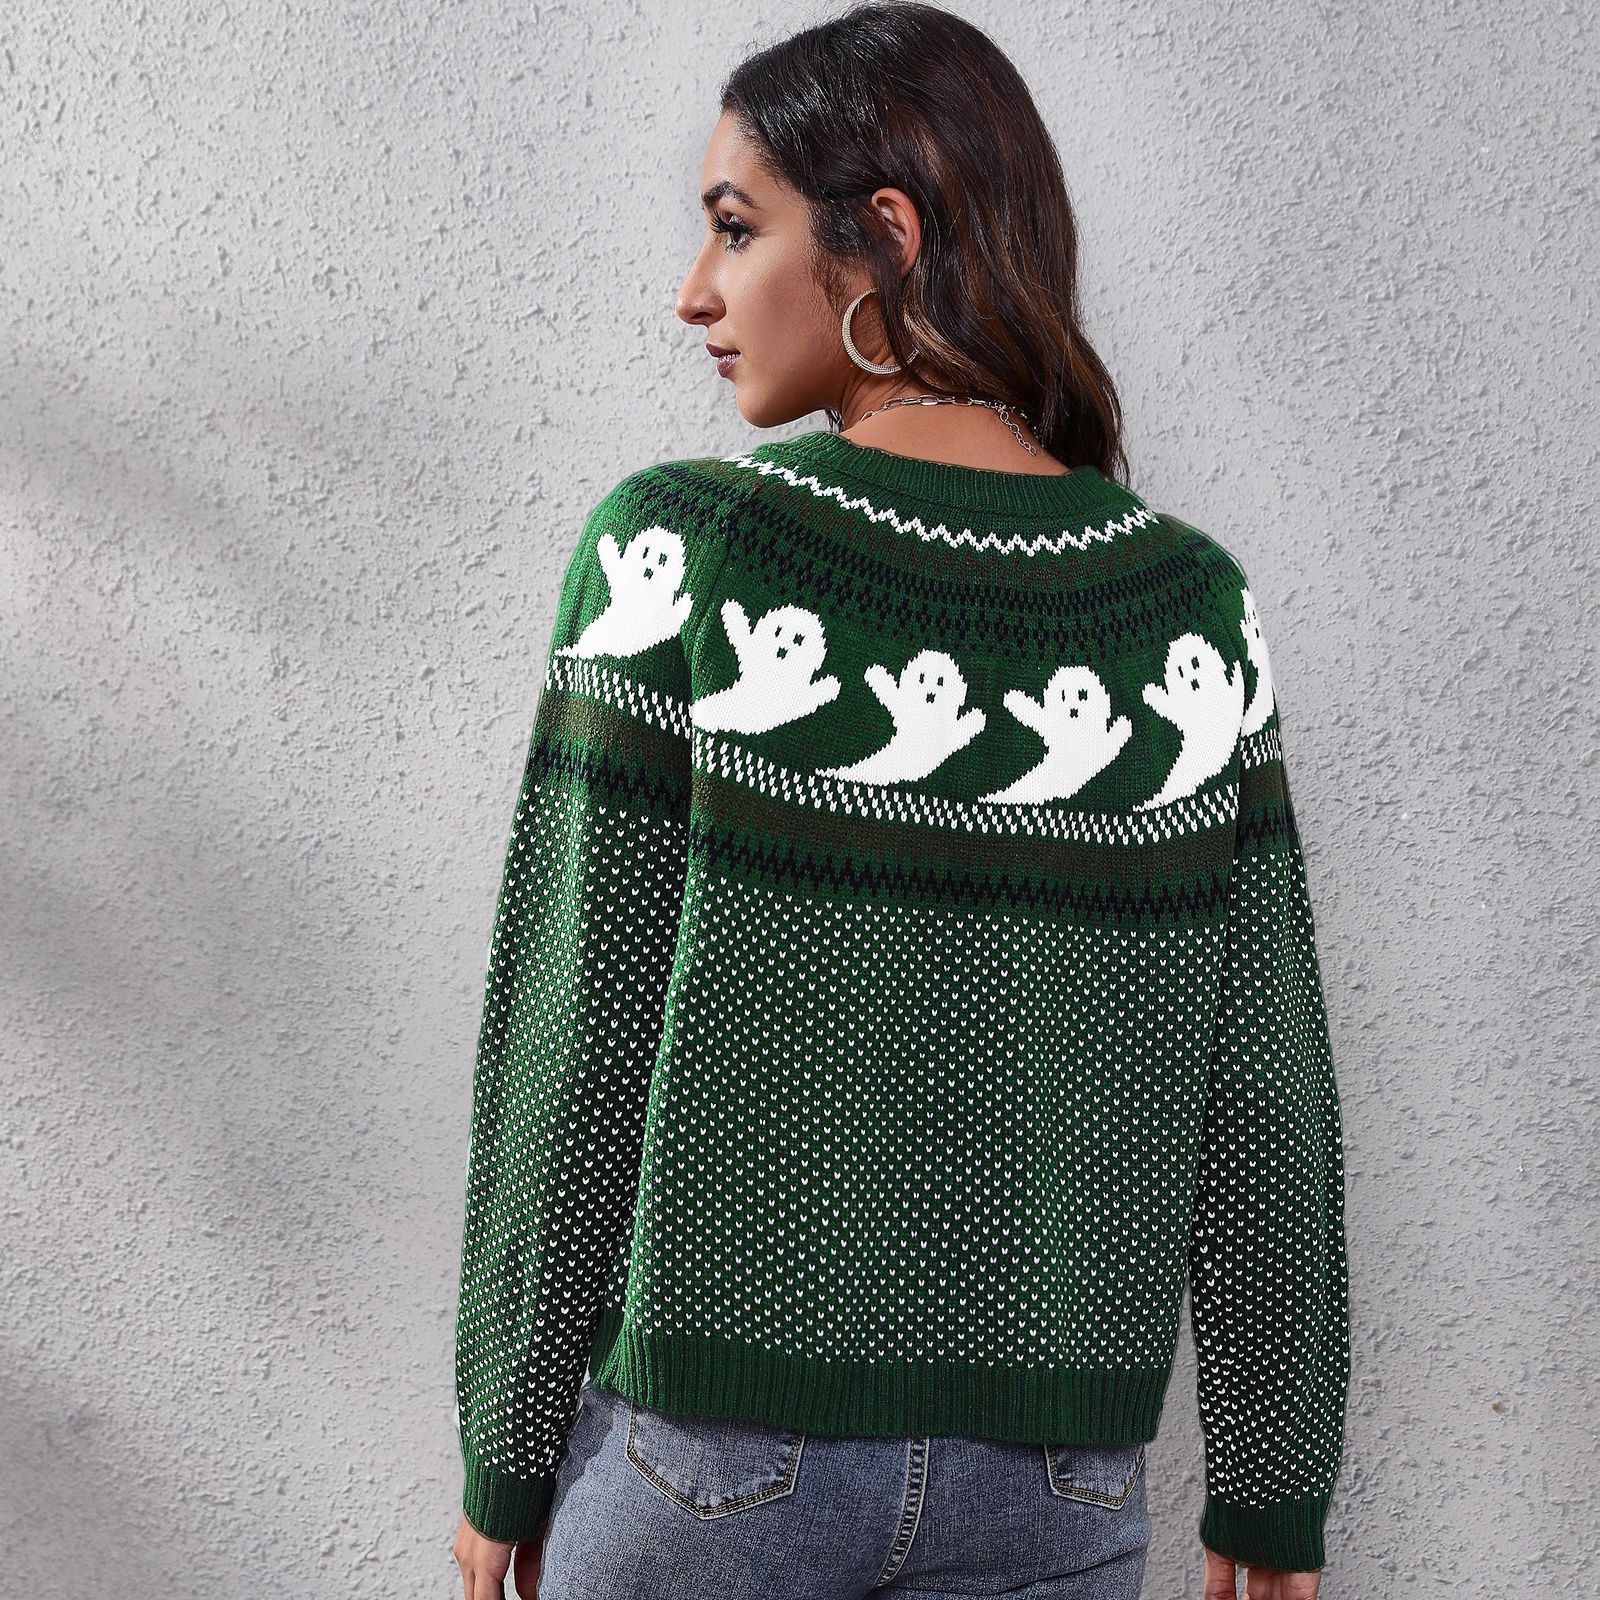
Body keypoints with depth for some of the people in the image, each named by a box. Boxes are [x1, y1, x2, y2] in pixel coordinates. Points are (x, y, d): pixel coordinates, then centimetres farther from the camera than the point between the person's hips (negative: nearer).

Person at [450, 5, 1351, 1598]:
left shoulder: (679, 552, -14)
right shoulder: (1193, 604, -4)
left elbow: (570, 1051, -12)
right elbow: (1259, 1089, -2)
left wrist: (506, 1446, 1)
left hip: (714, 1441, -2)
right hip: (1052, 1468, 3)